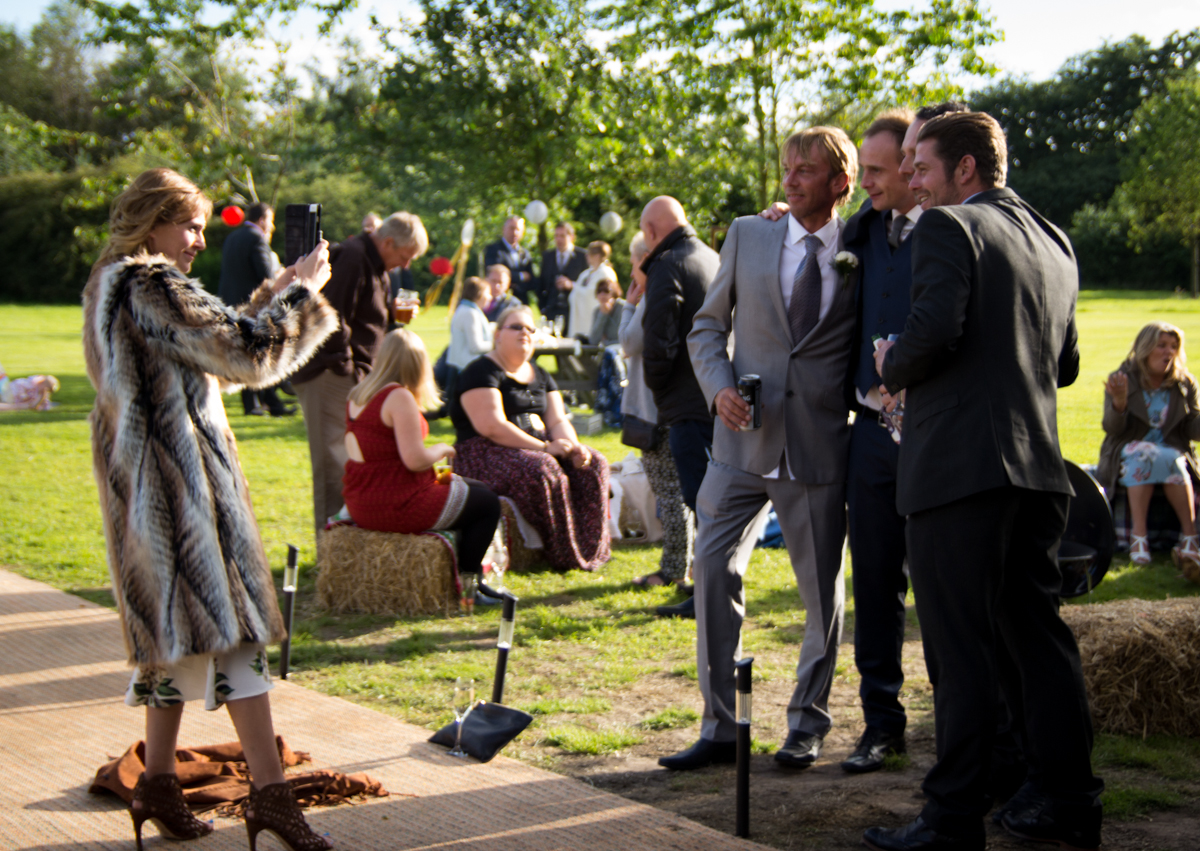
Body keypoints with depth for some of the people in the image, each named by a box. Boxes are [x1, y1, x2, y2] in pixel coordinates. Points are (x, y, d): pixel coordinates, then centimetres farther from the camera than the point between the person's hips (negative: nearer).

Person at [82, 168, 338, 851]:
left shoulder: (113, 288, 17)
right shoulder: (153, 287, -15)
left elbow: (214, 346, 23)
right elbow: (243, 353, -18)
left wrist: (279, 291, 16)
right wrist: (301, 293, -6)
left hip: (143, 481, 10)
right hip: (182, 479, -10)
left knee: (173, 626, 15)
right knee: (230, 620, -10)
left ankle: (159, 783, 20)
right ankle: (271, 793, -11)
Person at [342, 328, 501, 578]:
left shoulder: (358, 394, 7)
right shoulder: (399, 398, -21)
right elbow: (415, 459, -25)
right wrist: (441, 450, -5)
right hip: (396, 506, -9)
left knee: (476, 489, 25)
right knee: (488, 504, 8)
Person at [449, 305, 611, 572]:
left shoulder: (540, 376, 18)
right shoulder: (482, 372, -8)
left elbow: (558, 421, 11)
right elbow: (491, 427, -19)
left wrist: (573, 446, -13)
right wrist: (544, 447, -23)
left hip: (538, 447, 8)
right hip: (486, 454, -8)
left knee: (593, 464, -12)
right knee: (541, 470, -35)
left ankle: (589, 549, -11)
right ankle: (564, 557, -25)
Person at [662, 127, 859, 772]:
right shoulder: (747, 236, 7)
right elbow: (707, 324, 11)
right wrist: (719, 385, -6)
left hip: (820, 445, -1)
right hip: (744, 437, 2)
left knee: (822, 589, 7)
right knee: (713, 572, -4)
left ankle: (807, 725, 24)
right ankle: (721, 729, 6)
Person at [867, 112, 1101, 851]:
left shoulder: (948, 227, -7)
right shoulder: (1054, 242, 17)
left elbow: (936, 328, -21)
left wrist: (892, 368, -2)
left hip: (960, 465, -8)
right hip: (1039, 467, 8)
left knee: (961, 648, -4)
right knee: (1037, 633, 14)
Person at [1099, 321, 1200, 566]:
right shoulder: (1123, 380, 0)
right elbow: (1112, 429, -9)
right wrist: (1119, 402, -28)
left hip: (1172, 451, 1)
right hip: (1128, 452, -1)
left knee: (1169, 460, -33)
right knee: (1145, 456, -35)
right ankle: (1138, 537, -40)